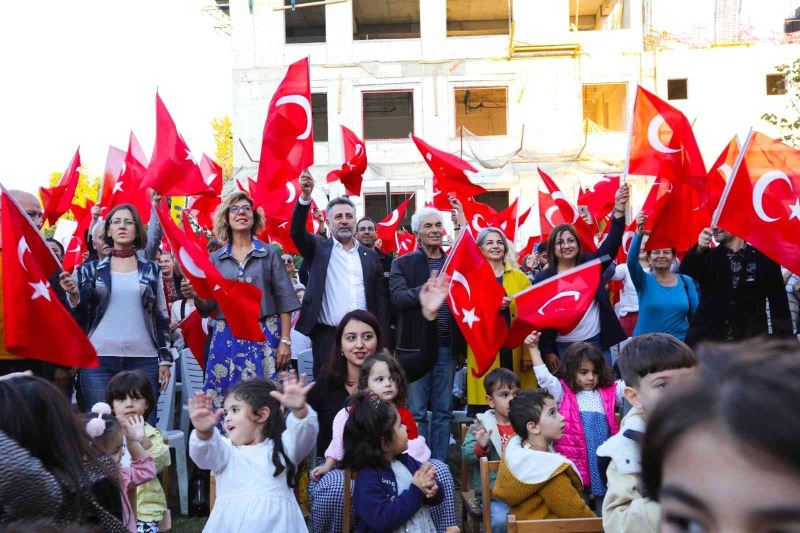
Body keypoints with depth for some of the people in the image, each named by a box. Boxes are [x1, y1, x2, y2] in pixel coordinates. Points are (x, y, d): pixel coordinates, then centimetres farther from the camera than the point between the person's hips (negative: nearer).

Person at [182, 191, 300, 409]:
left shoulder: (269, 253, 5)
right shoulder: (215, 259, 10)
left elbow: (284, 301, 2)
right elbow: (208, 307, 10)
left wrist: (285, 341, -5)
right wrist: (195, 296, -11)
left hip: (265, 337, -1)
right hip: (226, 338, 2)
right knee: (225, 401, 0)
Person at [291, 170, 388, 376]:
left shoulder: (370, 256, 13)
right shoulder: (319, 248, 8)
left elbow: (380, 298, 12)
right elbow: (297, 232, -11)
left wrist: (381, 339, 4)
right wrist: (305, 196, -26)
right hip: (327, 336, -2)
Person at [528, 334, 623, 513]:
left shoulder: (610, 391, 7)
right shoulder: (563, 392, 0)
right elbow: (543, 377, -8)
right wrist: (534, 348, -15)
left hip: (604, 464, 2)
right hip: (575, 465, -2)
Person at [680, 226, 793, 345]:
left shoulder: (764, 259, 6)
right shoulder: (708, 257, 8)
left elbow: (779, 304, 6)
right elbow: (686, 270, -14)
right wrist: (700, 248, -33)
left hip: (751, 342, 0)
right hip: (707, 340, 1)